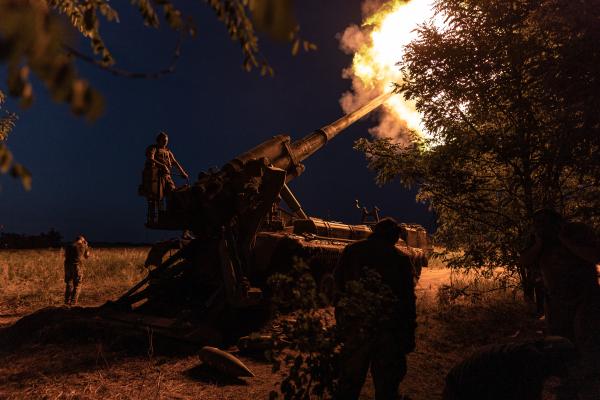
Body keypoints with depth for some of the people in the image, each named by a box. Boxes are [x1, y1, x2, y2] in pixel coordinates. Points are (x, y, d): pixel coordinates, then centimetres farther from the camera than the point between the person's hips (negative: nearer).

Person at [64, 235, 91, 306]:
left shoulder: (68, 246, 9)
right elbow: (86, 256, 17)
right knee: (77, 285, 6)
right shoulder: (83, 246, 2)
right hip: (78, 266, -3)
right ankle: (73, 302, 0)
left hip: (68, 266, 3)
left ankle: (67, 301, 14)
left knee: (68, 284, 15)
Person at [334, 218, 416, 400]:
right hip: (388, 331, -2)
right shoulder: (401, 259, -2)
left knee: (349, 382, 13)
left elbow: (338, 287, 5)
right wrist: (409, 335, 4)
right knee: (386, 385, 12)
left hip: (354, 326, 2)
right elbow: (408, 299, -2)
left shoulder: (351, 251, 4)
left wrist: (341, 322, 9)